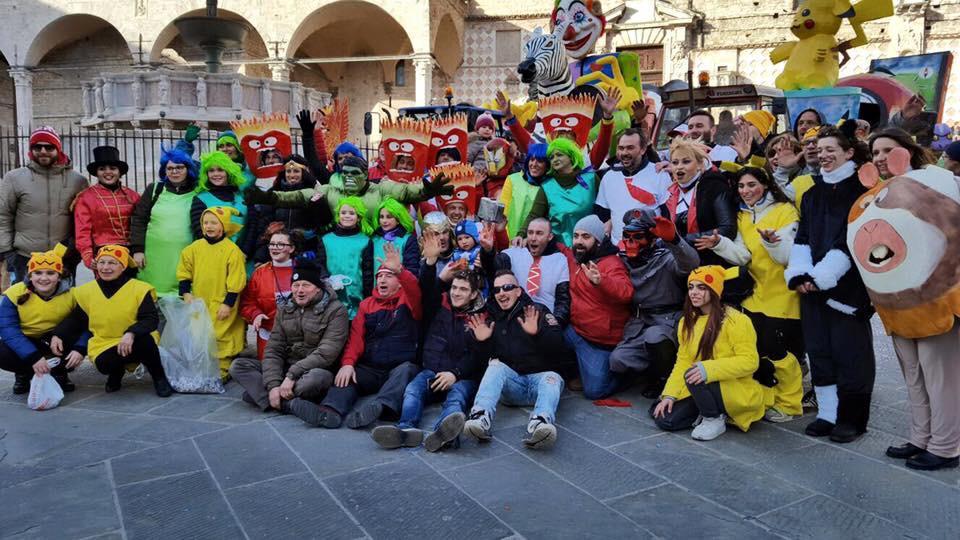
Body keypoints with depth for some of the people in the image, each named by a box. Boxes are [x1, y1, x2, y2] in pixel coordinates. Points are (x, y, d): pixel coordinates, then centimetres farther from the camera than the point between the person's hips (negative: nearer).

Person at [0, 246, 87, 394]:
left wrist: (80, 349, -34)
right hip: (26, 343, -1)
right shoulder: (15, 294, -15)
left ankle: (58, 372, -1)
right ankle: (23, 374, 3)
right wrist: (33, 357, -34)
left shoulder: (71, 295, -12)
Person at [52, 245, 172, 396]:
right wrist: (57, 335, -2)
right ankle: (117, 372, 9)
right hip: (104, 347, 2)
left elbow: (151, 319, -16)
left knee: (143, 339, -37)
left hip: (132, 343, -2)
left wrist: (131, 333, -34)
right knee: (104, 363, -32)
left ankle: (159, 376, -8)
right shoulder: (87, 291, 6)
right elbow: (75, 319, 15)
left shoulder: (140, 289, -7)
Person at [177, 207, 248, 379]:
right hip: (198, 303, 5)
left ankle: (222, 372, 7)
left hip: (221, 306, -5)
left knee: (220, 338, -3)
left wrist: (228, 303, -13)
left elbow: (235, 281, -12)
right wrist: (185, 293, 2)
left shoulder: (232, 250, -11)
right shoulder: (195, 248, 4)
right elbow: (184, 273, 11)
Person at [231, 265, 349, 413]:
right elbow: (274, 349, 1)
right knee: (238, 365, -10)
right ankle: (289, 404, -26)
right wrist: (273, 385, -15)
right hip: (285, 368, 6)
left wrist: (292, 375, -24)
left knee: (316, 377, -40)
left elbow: (326, 354, -17)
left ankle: (258, 393, -19)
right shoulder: (285, 309, 9)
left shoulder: (336, 310, -8)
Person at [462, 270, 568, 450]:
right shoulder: (492, 319, 17)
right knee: (496, 365, -26)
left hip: (539, 377, -2)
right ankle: (481, 419, -47)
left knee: (552, 378, -31)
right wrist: (482, 342, -6)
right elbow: (485, 360, 14)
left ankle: (539, 425, -60)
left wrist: (537, 333, -22)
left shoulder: (538, 311, 7)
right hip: (509, 382, 2)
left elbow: (559, 347, -5)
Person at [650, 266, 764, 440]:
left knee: (693, 376, -33)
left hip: (739, 392, -6)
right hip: (702, 389, 7)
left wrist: (709, 369, -33)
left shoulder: (736, 320, -14)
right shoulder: (687, 321, 7)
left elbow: (749, 361, -21)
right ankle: (712, 411, 10)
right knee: (664, 419, -11)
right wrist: (669, 395, -7)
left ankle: (715, 419, -7)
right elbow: (683, 361, 5)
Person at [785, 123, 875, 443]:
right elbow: (802, 237, 10)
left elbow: (852, 241, -11)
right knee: (819, 350, 9)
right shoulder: (813, 193, 15)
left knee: (848, 352, -1)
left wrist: (822, 276, -16)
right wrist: (799, 273, -6)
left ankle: (852, 418, 11)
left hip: (847, 287, -6)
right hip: (812, 285, 6)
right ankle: (827, 413, 18)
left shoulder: (861, 191, -3)